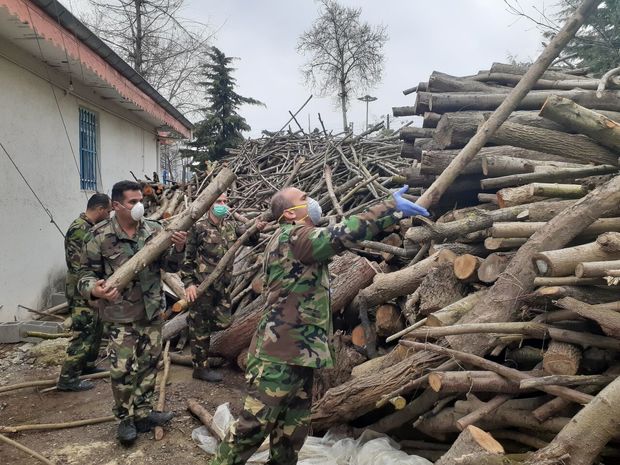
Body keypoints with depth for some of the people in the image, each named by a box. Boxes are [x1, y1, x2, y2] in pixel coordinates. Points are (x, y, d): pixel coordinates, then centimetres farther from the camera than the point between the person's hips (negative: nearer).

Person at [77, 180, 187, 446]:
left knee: (148, 365, 15)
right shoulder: (101, 236, -10)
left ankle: (143, 413, 33)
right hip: (122, 316, -4)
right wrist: (94, 289, -28)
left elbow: (171, 267, 3)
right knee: (123, 370, 0)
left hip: (153, 312, 4)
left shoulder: (154, 230, 0)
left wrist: (178, 249, -17)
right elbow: (86, 273, -5)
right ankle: (126, 419, 23)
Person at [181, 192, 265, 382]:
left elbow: (249, 239, 15)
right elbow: (187, 257, -10)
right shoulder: (198, 227, -11)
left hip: (223, 285, 6)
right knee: (201, 328, 4)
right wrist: (189, 283, -16)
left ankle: (193, 322, 35)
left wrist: (256, 230, -7)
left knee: (223, 322, 10)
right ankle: (201, 368, 17)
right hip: (202, 285, -6)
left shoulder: (230, 226, 8)